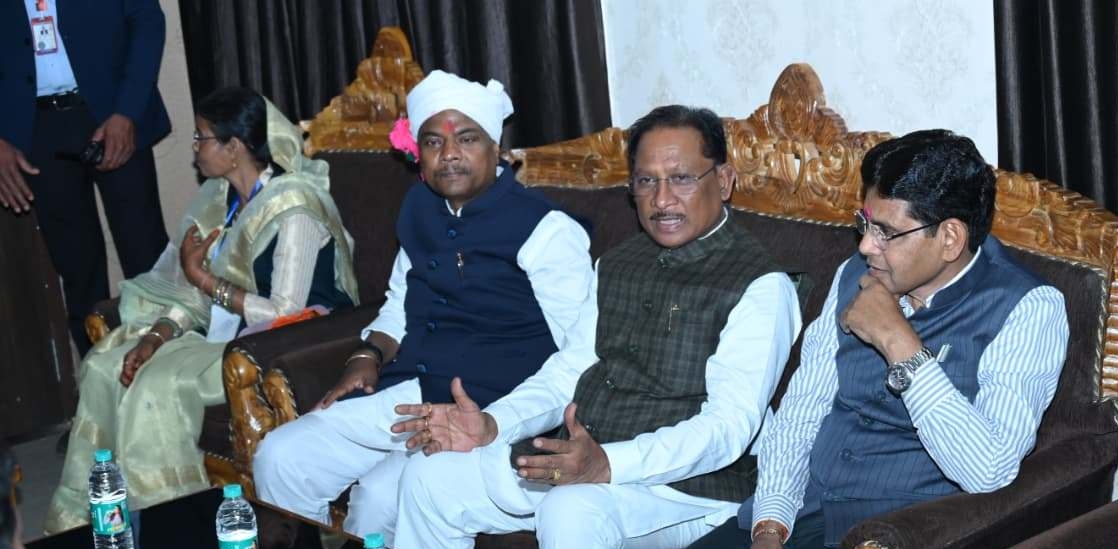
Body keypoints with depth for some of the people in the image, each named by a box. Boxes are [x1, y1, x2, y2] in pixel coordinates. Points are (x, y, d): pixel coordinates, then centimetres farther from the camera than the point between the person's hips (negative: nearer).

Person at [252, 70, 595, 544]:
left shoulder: (546, 230, -8)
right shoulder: (420, 210, 13)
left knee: (380, 497, -28)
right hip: (400, 396, 7)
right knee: (279, 459, -7)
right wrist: (369, 355, 7)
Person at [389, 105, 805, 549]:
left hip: (685, 485, -8)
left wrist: (607, 464, -32)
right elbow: (569, 370, 17)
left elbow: (729, 426, -19)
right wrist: (492, 425, -3)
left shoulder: (760, 286, -10)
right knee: (429, 478, 1)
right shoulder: (618, 264, 17)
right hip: (573, 460, 8)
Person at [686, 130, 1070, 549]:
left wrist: (898, 342, -19)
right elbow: (801, 408, 9)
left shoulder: (1028, 310, -9)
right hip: (799, 512, 5)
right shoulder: (857, 275, 9)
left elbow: (988, 472, -20)